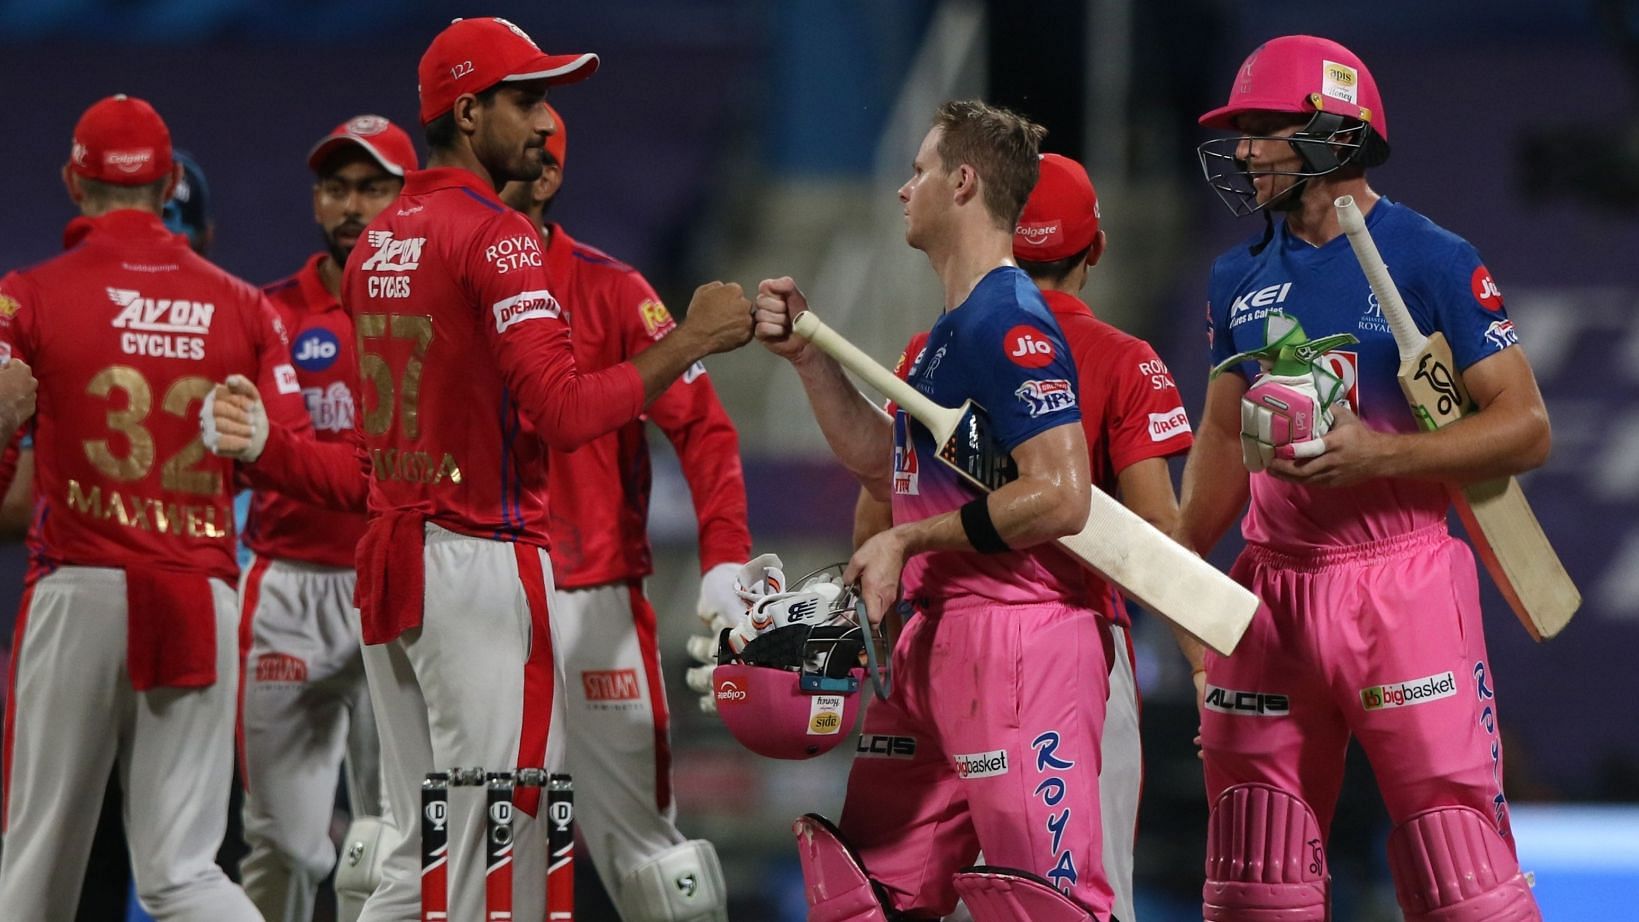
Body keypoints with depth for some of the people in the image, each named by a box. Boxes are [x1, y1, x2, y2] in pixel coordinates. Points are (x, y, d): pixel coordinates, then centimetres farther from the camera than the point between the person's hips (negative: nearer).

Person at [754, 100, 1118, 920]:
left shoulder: (1009, 325, -14)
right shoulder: (949, 332, 17)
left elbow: (1061, 497, -23)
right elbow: (886, 465, 29)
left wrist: (910, 542, -15)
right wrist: (806, 355, 21)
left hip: (1018, 638, -10)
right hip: (939, 636, 10)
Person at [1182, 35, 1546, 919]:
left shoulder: (1430, 262, -6)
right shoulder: (1242, 277, 12)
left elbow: (1525, 427, -9)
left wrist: (1375, 455, -20)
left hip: (1401, 586, -6)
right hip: (1272, 595, 6)